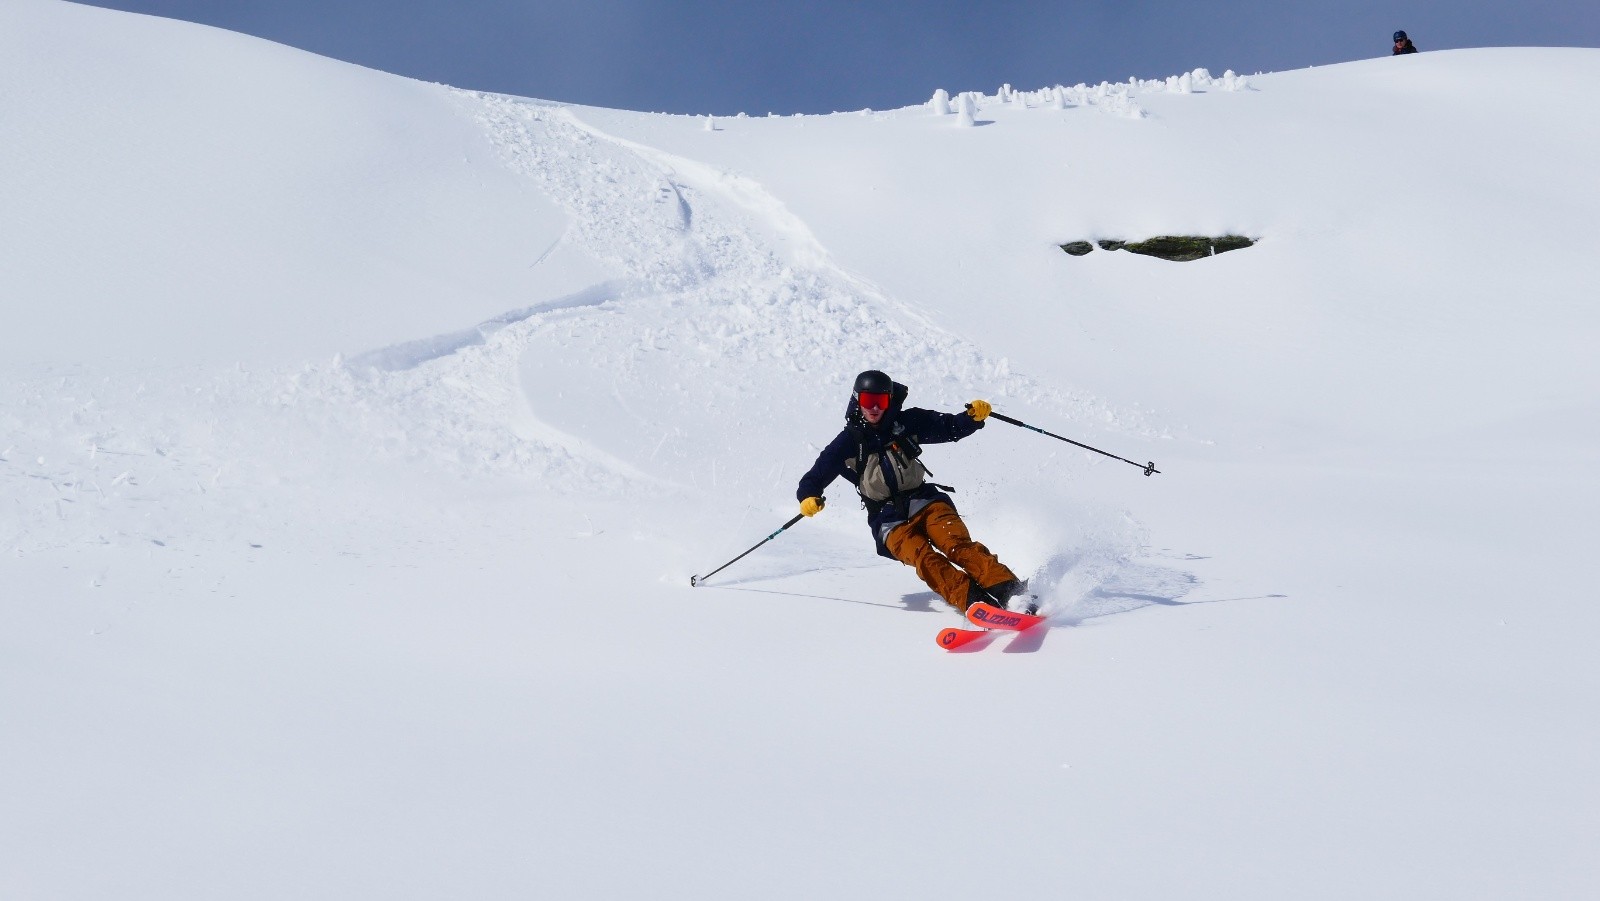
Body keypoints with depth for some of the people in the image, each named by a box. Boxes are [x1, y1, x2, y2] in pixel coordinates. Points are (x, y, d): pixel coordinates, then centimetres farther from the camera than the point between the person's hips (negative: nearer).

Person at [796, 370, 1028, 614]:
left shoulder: (906, 423, 6)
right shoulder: (847, 444, 3)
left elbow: (950, 428, 10)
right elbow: (814, 478, 8)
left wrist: (974, 417, -10)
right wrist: (809, 497, -14)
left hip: (925, 501, 1)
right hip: (890, 520, -1)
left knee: (957, 545, -26)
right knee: (923, 558, -30)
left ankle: (1009, 590, -40)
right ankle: (974, 602, -46)